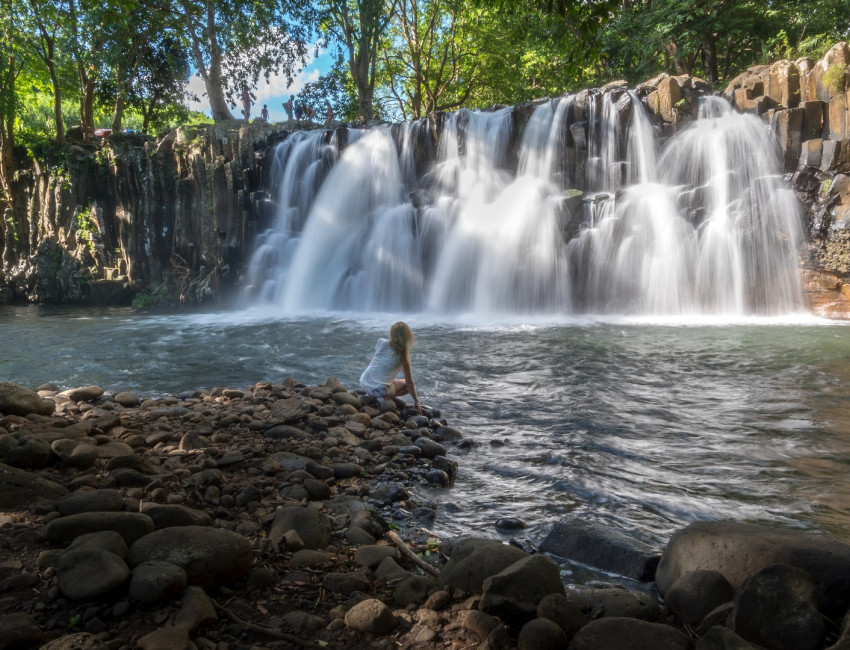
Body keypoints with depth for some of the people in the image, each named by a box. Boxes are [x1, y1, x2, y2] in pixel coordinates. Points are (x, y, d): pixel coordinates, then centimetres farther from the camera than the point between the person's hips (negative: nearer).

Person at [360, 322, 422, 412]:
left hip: (363, 383, 6)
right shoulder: (402, 355, -8)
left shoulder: (381, 342, 0)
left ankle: (371, 395, 15)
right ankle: (383, 397, -3)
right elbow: (409, 382, -4)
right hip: (379, 389, -6)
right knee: (407, 384, 18)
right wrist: (416, 401, 4)